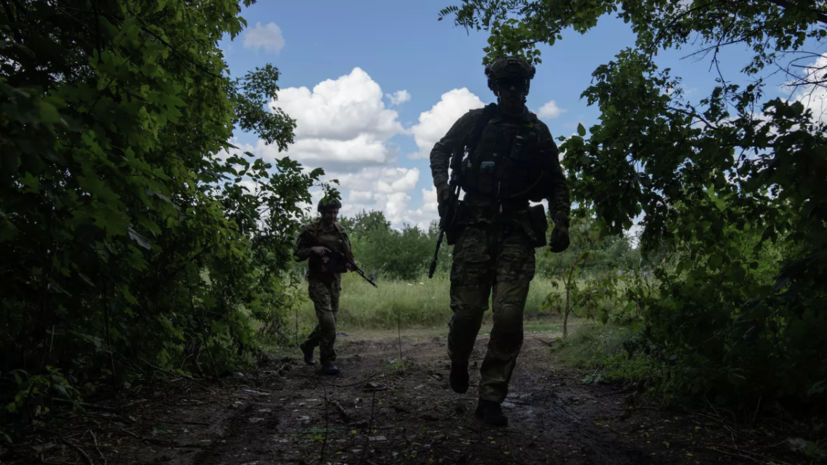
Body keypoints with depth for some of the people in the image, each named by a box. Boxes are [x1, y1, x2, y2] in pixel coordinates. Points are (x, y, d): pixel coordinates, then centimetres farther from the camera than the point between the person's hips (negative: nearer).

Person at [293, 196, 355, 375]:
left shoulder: (340, 231, 6)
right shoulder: (310, 230, -6)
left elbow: (349, 254, 14)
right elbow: (298, 254, -4)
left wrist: (349, 263, -8)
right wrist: (312, 249, -22)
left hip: (335, 279, 5)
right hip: (318, 279, -5)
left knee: (331, 319, 13)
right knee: (327, 320, -15)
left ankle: (308, 345, 38)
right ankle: (328, 360, -4)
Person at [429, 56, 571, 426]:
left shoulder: (538, 131, 14)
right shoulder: (476, 121, 10)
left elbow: (557, 182, 16)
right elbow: (441, 152, 14)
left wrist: (561, 223, 3)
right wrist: (443, 190, -4)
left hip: (517, 230, 1)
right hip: (476, 224, -1)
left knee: (509, 316, -9)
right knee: (467, 309, -5)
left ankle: (491, 399, 2)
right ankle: (458, 362, 29)